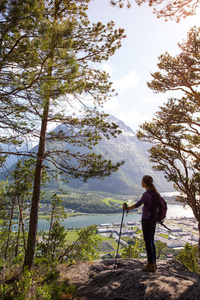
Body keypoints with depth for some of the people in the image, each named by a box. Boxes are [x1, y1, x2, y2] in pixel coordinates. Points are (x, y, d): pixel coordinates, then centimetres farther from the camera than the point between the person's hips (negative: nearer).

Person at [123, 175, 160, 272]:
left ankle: (150, 265, 10)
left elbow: (137, 205, -20)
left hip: (147, 220, -9)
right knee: (151, 241, 17)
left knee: (148, 242, 1)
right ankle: (153, 263, 25)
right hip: (153, 220, 9)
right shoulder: (155, 193, 7)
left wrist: (127, 208, -6)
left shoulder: (146, 194, -21)